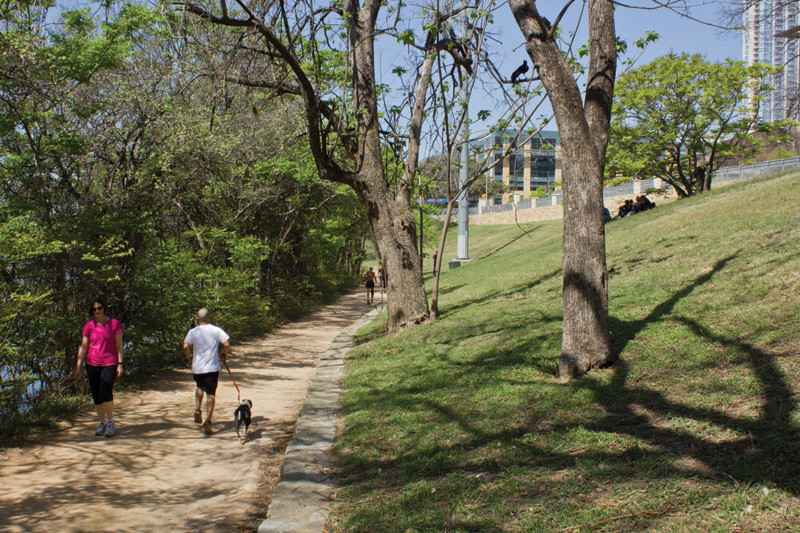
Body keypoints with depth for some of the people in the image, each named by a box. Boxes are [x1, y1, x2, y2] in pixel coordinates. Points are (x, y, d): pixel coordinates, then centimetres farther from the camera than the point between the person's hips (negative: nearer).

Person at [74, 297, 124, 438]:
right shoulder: (89, 326, 5)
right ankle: (102, 422, 17)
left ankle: (111, 421, 1)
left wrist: (120, 364, -4)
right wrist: (78, 366, 3)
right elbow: (83, 347, 8)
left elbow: (119, 345, 2)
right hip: (92, 364, 3)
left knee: (106, 393, -17)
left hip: (110, 363, -3)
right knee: (96, 395, 3)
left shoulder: (114, 324, 0)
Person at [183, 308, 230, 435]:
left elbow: (185, 346, -12)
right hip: (212, 367, -2)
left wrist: (188, 357, 6)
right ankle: (207, 420, -17)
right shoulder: (216, 330, -2)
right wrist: (223, 354, 9)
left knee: (200, 387, 30)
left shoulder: (193, 331, 0)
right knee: (211, 394, -1)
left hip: (197, 367, 2)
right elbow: (226, 344, -11)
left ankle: (197, 410, 13)